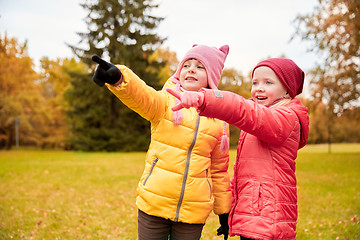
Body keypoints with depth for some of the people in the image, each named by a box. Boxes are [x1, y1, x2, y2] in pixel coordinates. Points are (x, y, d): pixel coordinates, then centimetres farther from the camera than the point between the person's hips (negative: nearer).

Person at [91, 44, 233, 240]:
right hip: (154, 202, -2)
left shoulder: (219, 121, 6)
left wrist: (224, 212, 16)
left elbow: (220, 169, 13)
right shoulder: (166, 101, -1)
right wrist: (118, 77, -45)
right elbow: (141, 96, -24)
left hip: (193, 211, 2)